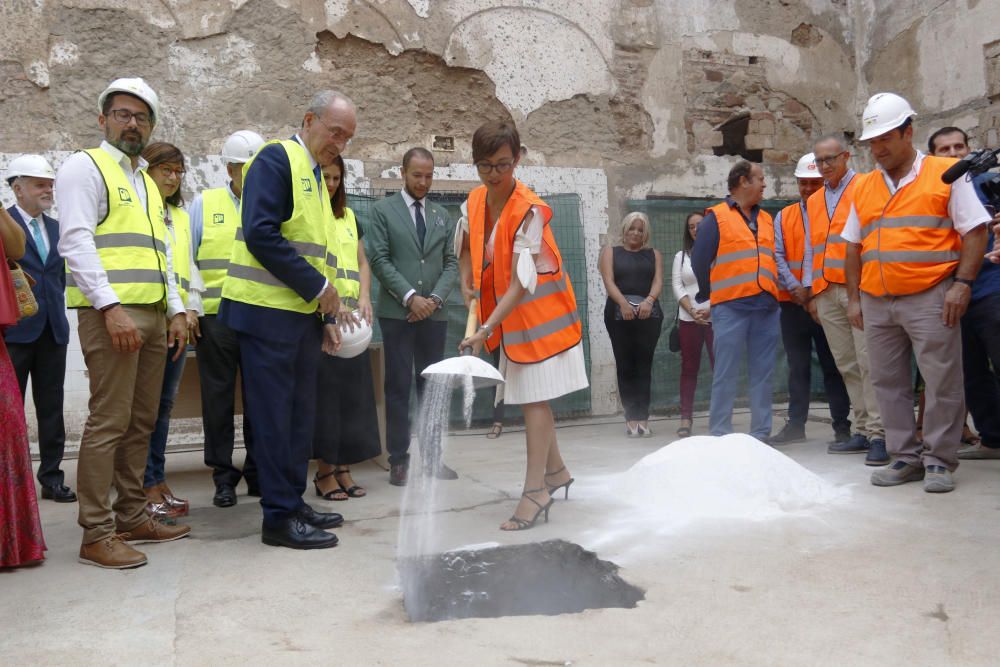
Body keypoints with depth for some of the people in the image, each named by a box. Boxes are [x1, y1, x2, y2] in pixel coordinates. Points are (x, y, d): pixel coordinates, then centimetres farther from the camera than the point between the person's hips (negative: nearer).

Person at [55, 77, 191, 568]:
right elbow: (75, 242, -11)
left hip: (152, 316, 8)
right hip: (111, 313, -8)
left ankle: (131, 516, 19)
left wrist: (176, 310, 15)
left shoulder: (146, 182, 24)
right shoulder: (85, 166, 0)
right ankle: (96, 535, -2)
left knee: (142, 422, 10)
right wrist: (111, 307, -20)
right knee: (109, 422, -8)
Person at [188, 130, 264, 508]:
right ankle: (223, 475, 15)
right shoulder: (204, 203, 7)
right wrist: (192, 305, -4)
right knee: (218, 399, 5)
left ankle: (257, 472, 18)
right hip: (216, 317, -1)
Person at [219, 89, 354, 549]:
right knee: (275, 416, -2)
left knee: (300, 414, 12)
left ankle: (293, 502, 22)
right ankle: (279, 517, 6)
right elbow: (261, 234, -20)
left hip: (303, 313, 9)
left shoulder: (314, 174, 19)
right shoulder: (276, 158, -8)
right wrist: (318, 286, -16)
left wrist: (324, 316, 15)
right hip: (268, 311, -9)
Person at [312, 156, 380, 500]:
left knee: (352, 391, 6)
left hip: (352, 317, 6)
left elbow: (362, 263, 15)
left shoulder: (348, 216, 18)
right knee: (324, 391, -4)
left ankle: (342, 468, 15)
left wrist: (364, 299, -3)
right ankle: (325, 472, 5)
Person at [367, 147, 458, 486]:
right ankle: (398, 460, 5)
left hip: (433, 314, 4)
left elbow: (450, 263, 9)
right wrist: (410, 296, -13)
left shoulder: (441, 215, 14)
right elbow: (380, 260, -6)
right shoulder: (383, 210, 2)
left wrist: (435, 298, -7)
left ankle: (432, 456, 14)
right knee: (398, 387, -1)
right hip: (397, 312, -3)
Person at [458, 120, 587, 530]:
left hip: (539, 313, -8)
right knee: (529, 396, 14)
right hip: (509, 316, 8)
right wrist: (467, 283, 5)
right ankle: (555, 471, 30)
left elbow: (520, 285, -28)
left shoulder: (529, 211, -23)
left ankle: (535, 490, -2)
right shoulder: (475, 201, -1)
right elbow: (469, 246, 20)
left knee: (534, 397, -8)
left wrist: (484, 331, -34)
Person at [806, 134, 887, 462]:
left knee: (868, 362, -9)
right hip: (827, 294, 5)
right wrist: (814, 293, 15)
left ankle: (878, 434, -5)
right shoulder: (814, 201, 19)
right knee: (846, 365, 7)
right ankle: (861, 431, 13)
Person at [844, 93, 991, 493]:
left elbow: (975, 231, -2)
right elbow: (853, 248, 16)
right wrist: (854, 299, 10)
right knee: (888, 383, 8)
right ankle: (905, 457, 18)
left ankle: (939, 460, 9)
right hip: (876, 304, 5)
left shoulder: (946, 174, 2)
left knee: (941, 381, -3)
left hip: (929, 299, -5)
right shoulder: (863, 187, 15)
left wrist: (962, 283, -13)